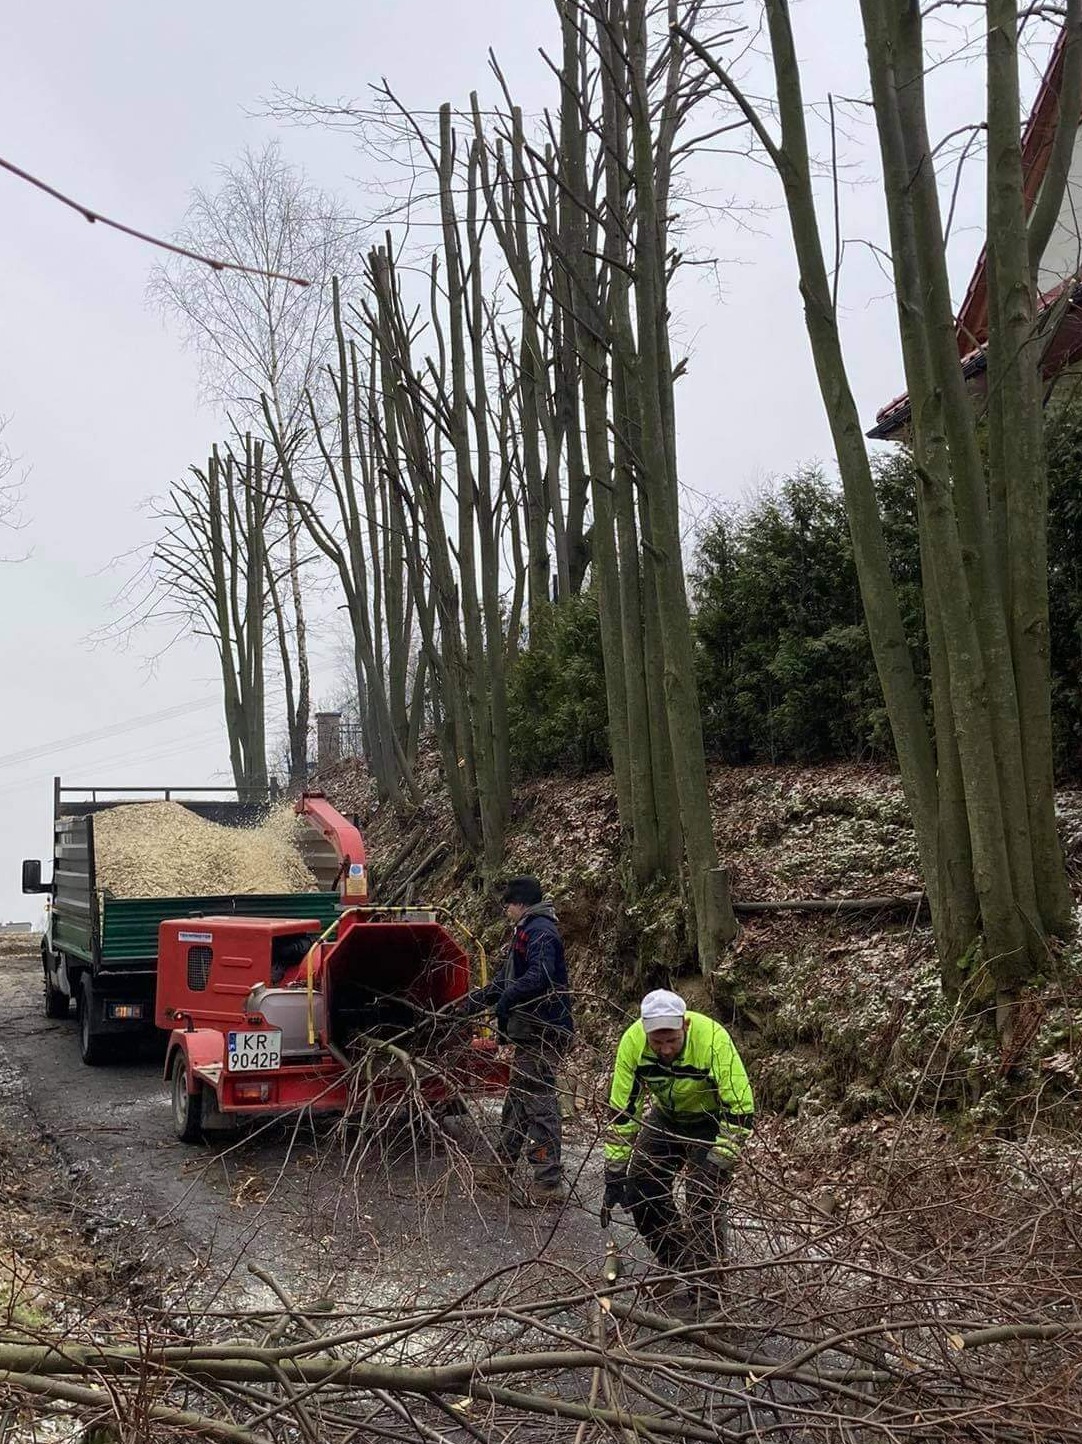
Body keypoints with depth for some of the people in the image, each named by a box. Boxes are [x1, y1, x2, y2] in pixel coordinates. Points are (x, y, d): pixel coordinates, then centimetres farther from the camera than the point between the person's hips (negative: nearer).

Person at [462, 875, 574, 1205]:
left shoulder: (540, 931, -14)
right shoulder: (527, 931, 20)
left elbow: (540, 976, -28)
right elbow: (508, 977, 27)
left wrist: (505, 1001, -25)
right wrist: (480, 998, 24)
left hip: (542, 1032, -11)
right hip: (532, 1032, 11)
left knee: (539, 1104, -9)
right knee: (517, 1101, 17)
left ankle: (549, 1183, -5)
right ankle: (501, 1171, 28)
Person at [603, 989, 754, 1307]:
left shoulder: (713, 1039, -39)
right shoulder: (632, 1042, -28)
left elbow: (739, 1109, -34)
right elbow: (621, 1109, -18)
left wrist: (718, 1166, -33)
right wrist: (615, 1171, -16)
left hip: (712, 1118, -4)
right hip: (666, 1116, 4)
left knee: (706, 1195, -15)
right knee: (641, 1187, 1)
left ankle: (705, 1279, 1)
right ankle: (676, 1268, 19)